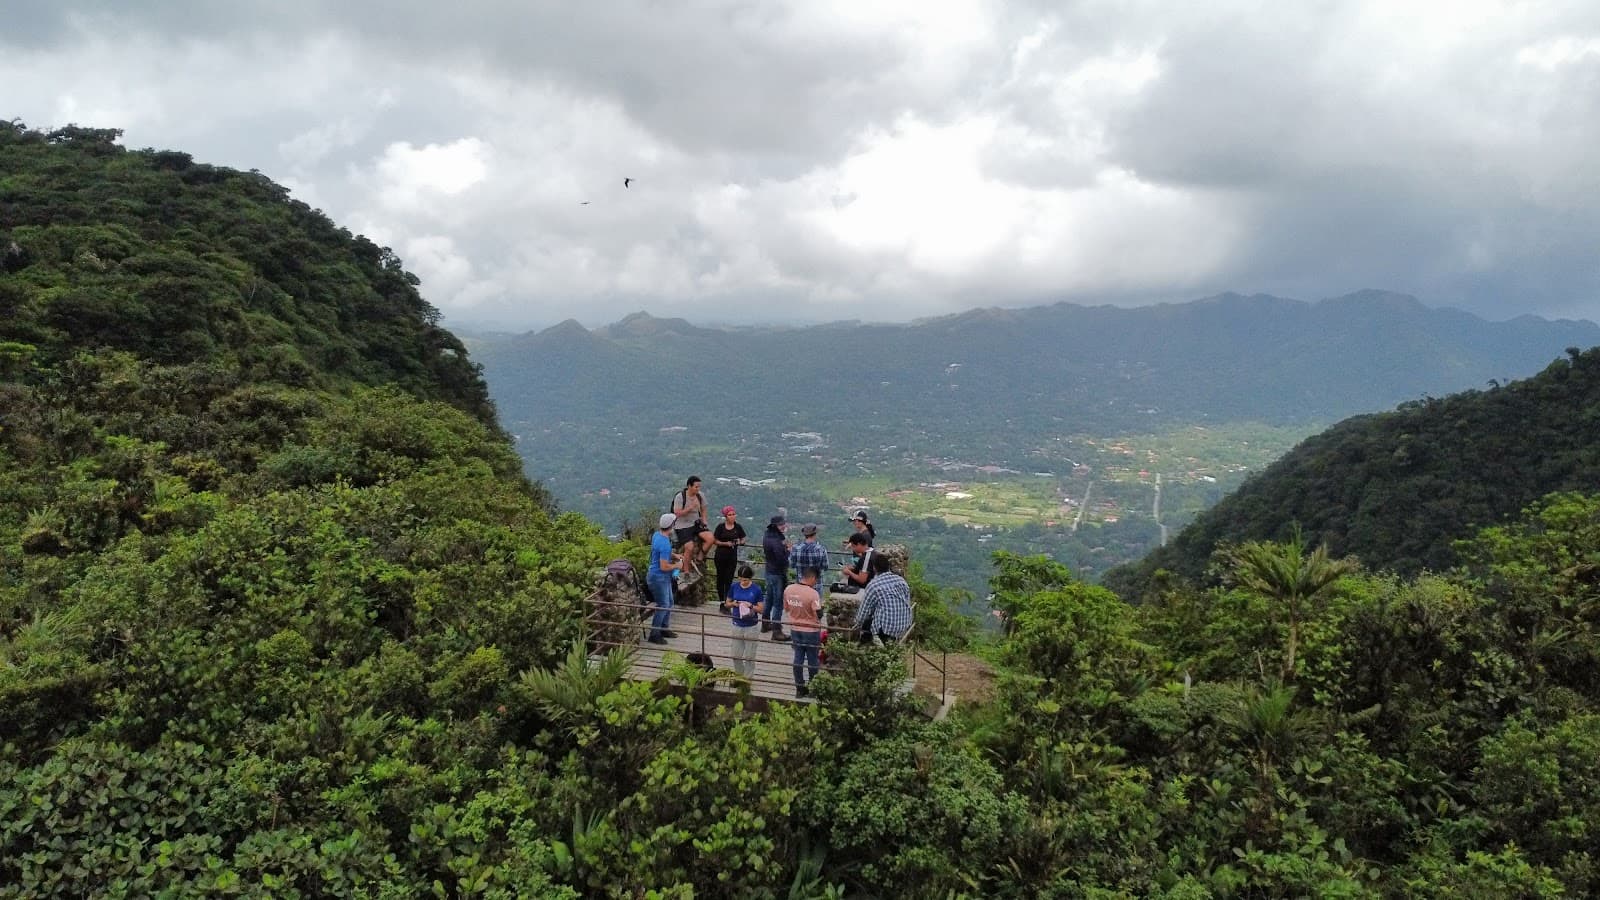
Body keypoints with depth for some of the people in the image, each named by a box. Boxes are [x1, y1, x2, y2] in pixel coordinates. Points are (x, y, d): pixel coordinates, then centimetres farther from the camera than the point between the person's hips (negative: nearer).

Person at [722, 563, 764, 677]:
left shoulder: (756, 589, -9)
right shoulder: (734, 587, -1)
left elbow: (761, 609, -5)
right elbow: (726, 604, 10)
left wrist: (750, 605, -21)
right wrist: (733, 604, -11)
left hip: (751, 627, -3)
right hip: (737, 625, 3)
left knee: (749, 657, 4)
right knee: (736, 656, 9)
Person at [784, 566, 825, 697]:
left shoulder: (788, 589, -6)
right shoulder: (813, 593, -25)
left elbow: (786, 609, 7)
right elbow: (819, 614, -21)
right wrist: (821, 606, -1)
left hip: (795, 629, 5)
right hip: (811, 631, -5)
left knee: (798, 658, 14)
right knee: (813, 660, 11)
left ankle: (799, 688, 22)